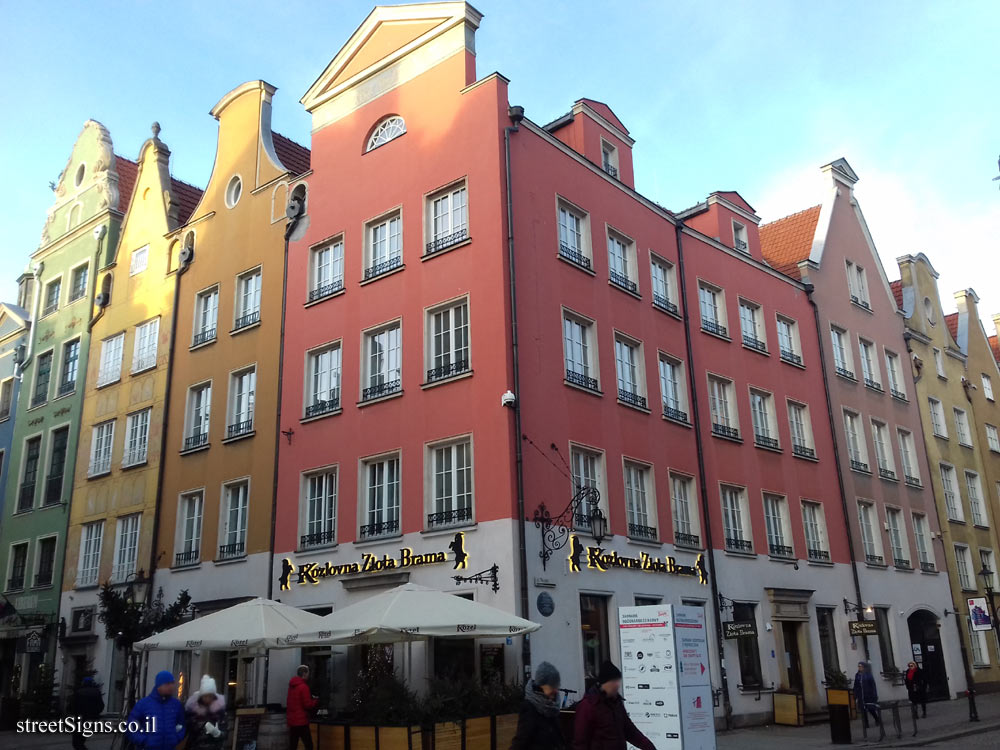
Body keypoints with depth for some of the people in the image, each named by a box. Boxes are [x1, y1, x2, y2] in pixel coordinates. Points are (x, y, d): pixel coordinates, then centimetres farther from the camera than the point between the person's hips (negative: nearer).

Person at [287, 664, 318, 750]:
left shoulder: (292, 685, 10)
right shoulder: (303, 686, -15)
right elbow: (308, 705, -14)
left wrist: (310, 698, 14)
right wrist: (315, 701, 3)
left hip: (291, 720, 8)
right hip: (301, 721, -8)